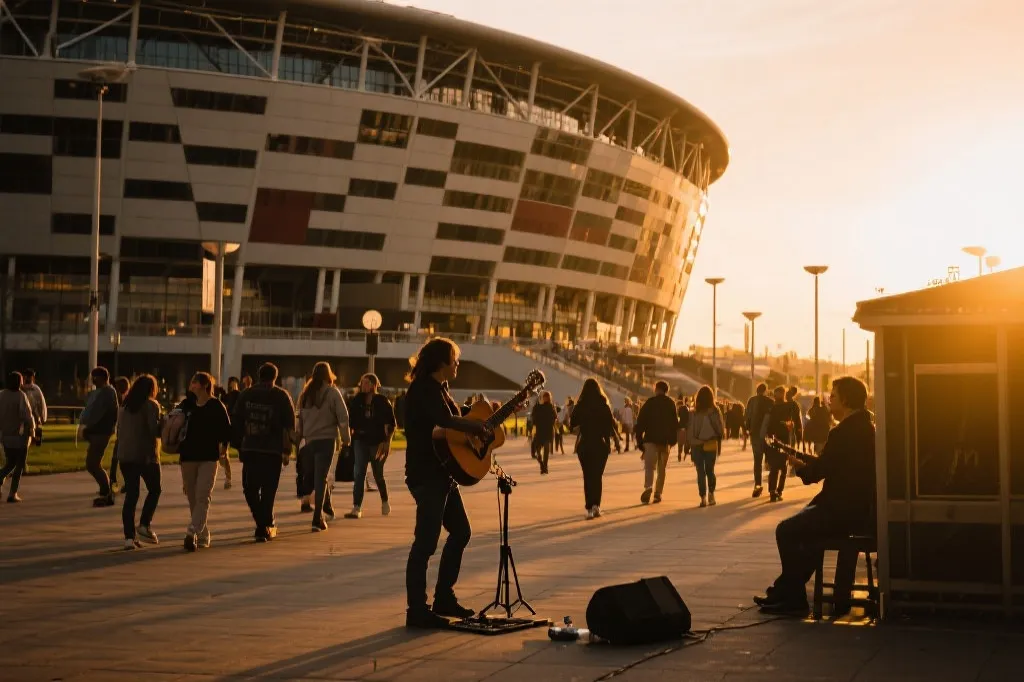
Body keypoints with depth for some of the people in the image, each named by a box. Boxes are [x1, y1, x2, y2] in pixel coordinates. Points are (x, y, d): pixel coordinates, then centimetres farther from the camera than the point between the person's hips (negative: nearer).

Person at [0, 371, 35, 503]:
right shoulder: (20, 396, -16)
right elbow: (27, 415, -20)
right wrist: (32, 429, -6)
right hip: (19, 435, -5)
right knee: (19, 465, 7)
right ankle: (12, 493, 4)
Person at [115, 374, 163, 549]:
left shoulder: (124, 406, 12)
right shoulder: (151, 405, -7)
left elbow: (119, 431, 15)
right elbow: (155, 430, -17)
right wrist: (163, 423, 0)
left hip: (125, 455, 5)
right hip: (146, 455, -5)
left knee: (131, 494, 5)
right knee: (154, 489, 13)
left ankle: (129, 536, -1)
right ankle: (144, 525, -2)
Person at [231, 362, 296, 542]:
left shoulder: (246, 395, 8)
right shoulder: (281, 396, 2)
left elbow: (236, 422, 8)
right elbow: (290, 425, -1)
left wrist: (238, 446, 13)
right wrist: (287, 450, 2)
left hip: (250, 449, 1)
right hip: (273, 452, -1)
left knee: (250, 488, 12)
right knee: (268, 490, 3)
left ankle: (265, 524, 7)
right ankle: (266, 527, 2)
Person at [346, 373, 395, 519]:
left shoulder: (382, 401, -4)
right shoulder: (356, 401, 4)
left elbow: (391, 424, -4)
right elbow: (351, 421, 4)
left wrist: (387, 441, -12)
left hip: (377, 441, -2)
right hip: (360, 441, 2)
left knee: (378, 474, 11)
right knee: (359, 474, -9)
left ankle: (385, 502, 35)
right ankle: (356, 508, -13)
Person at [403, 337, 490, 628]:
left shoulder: (438, 389, 16)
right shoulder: (423, 389, -15)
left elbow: (455, 419, 22)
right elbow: (445, 421, -31)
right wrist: (479, 427, -18)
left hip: (442, 473, 11)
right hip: (427, 475, -11)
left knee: (460, 532, 17)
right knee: (426, 541, -10)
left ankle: (444, 598, 26)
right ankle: (417, 611, -6)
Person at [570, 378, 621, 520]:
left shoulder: (579, 407, -4)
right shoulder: (604, 407, -7)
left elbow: (572, 427, -2)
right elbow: (611, 426, -7)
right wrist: (617, 442, 5)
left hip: (584, 445, 1)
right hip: (601, 445, 0)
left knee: (588, 476, 9)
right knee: (597, 475, 9)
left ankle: (590, 508, 2)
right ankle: (596, 504, -9)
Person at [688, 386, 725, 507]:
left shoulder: (694, 413, -6)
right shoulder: (715, 411, -7)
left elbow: (691, 431, -7)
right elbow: (721, 429, -5)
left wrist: (691, 447, -1)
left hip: (697, 446, 0)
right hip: (711, 445, 0)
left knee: (700, 472, 5)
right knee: (710, 470, 17)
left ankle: (703, 498, -1)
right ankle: (711, 495, 12)